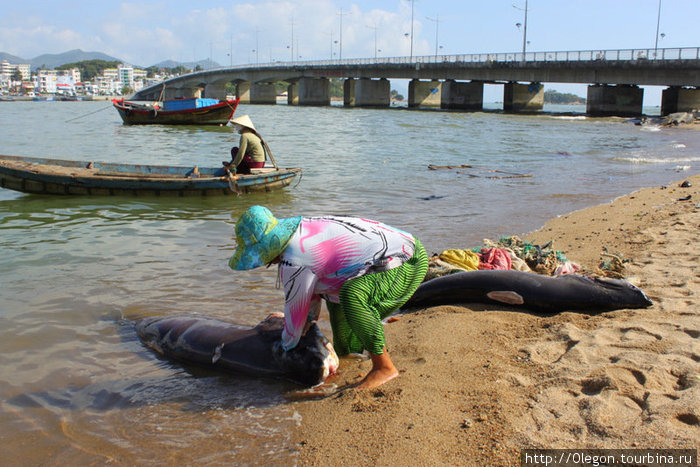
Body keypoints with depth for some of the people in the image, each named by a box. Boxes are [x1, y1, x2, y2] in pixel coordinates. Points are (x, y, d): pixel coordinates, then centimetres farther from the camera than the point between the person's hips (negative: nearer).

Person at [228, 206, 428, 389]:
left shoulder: (293, 262, -21)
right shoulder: (302, 229, 6)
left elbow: (295, 309, -6)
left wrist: (286, 346, 12)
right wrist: (311, 316, 33)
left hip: (407, 265, -11)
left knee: (352, 295, -35)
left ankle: (384, 367, -17)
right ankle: (343, 352, 34)